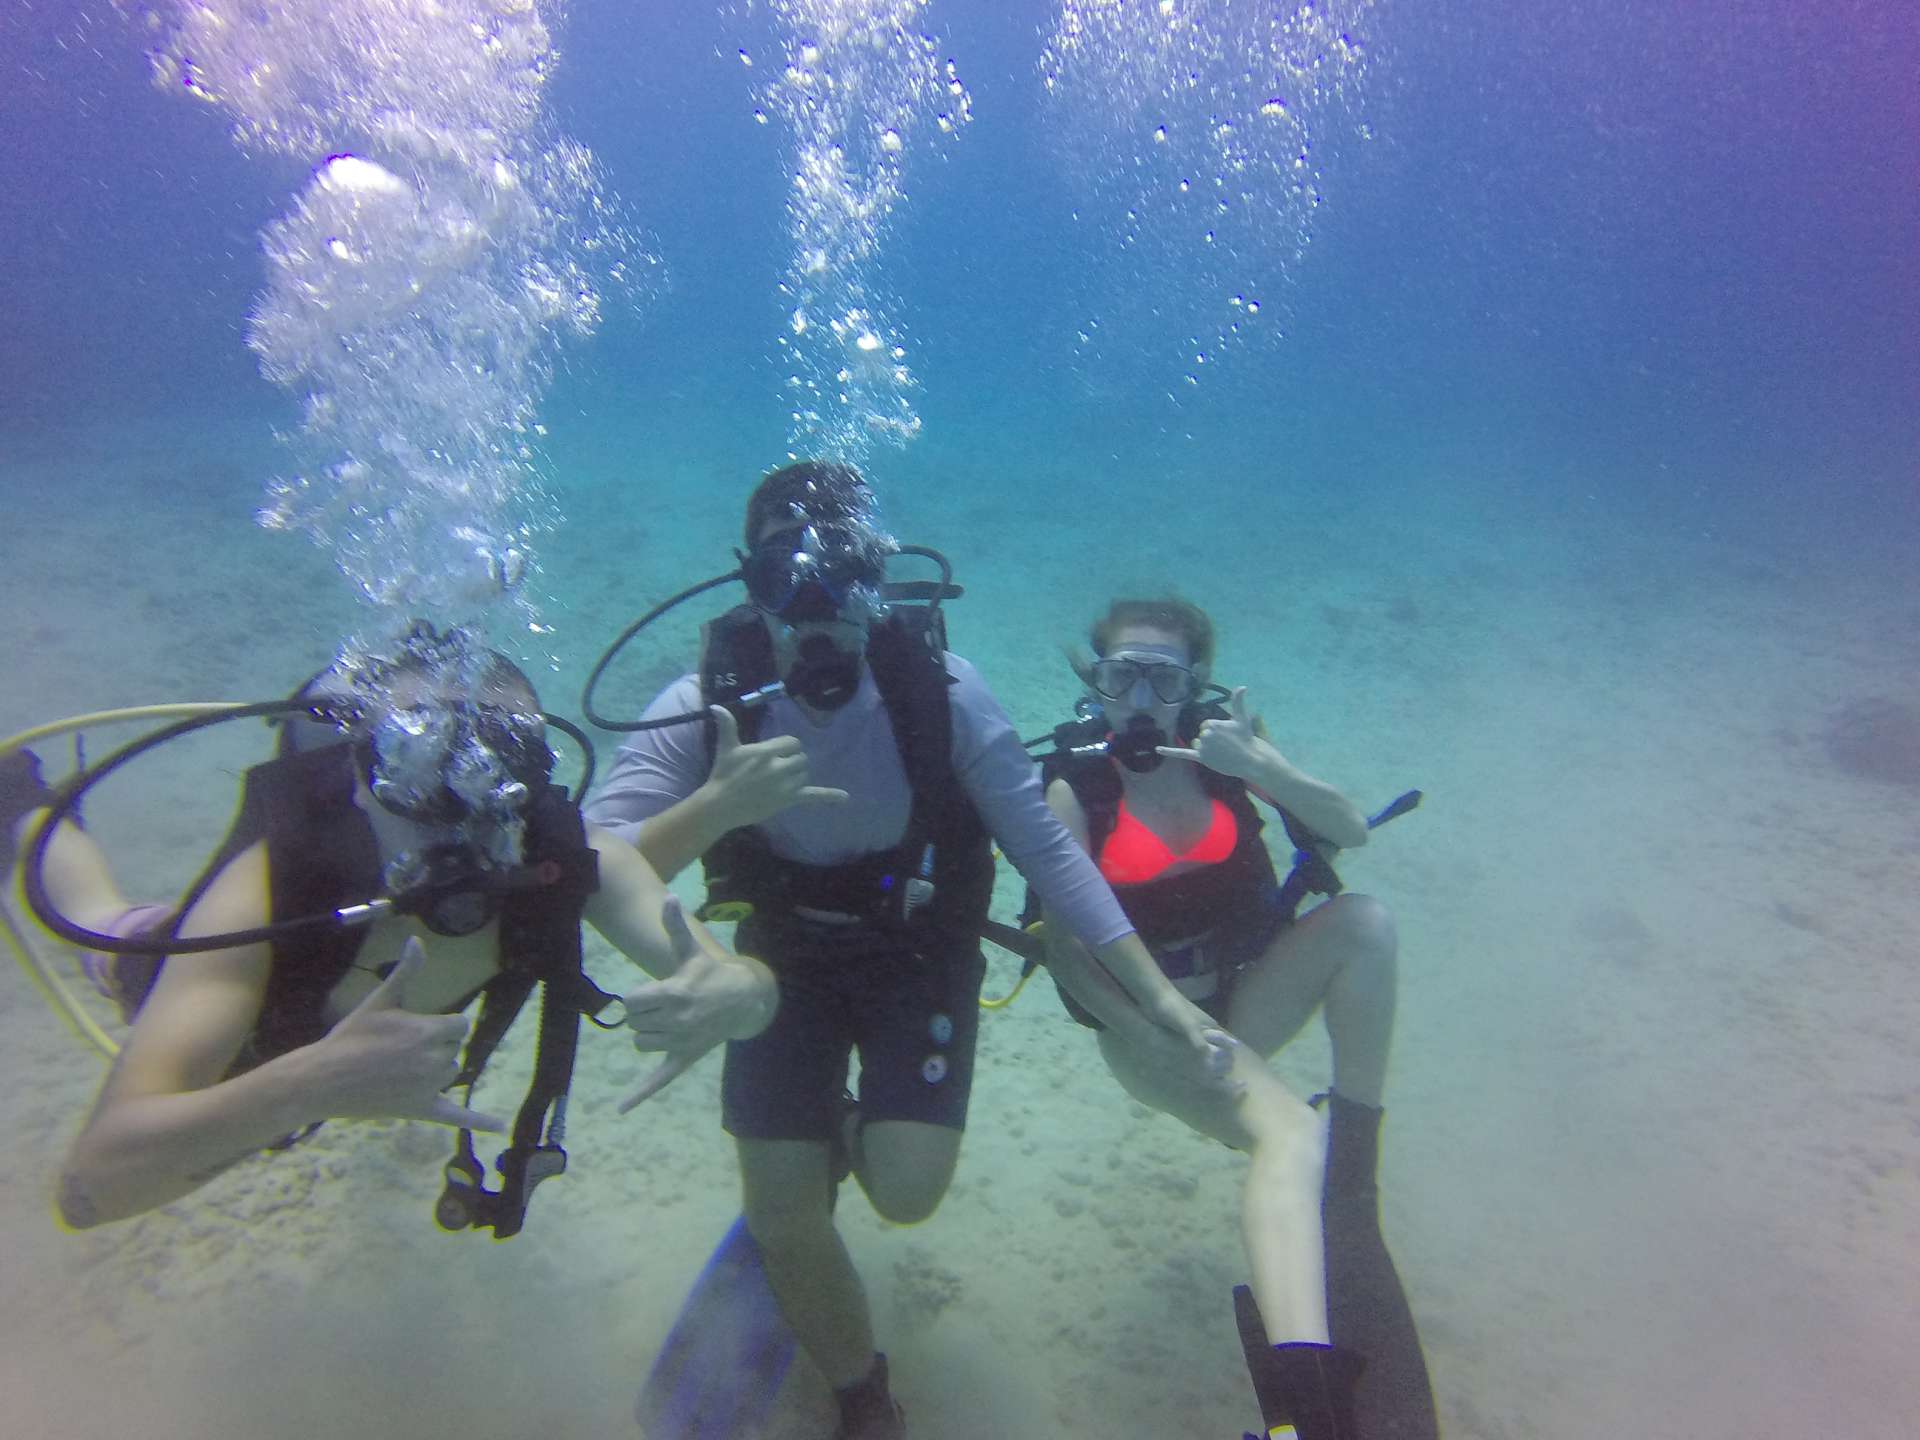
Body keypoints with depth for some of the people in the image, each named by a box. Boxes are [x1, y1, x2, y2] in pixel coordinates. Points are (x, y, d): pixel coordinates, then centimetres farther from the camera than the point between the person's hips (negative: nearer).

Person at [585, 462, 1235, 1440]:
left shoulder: (938, 688, -23)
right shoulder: (706, 706, -22)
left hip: (920, 952, 0)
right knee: (782, 1218, -3)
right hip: (787, 960, 1)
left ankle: (848, 1132, 27)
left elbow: (1045, 850, -18)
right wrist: (715, 805, -48)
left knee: (906, 1190, -14)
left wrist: (1157, 996, -19)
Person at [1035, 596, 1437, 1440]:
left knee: (1363, 920, -23)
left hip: (1246, 997, 4)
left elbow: (1351, 830, -6)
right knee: (1289, 1135, -31)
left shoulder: (1227, 748, 1)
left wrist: (1257, 765, -23)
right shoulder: (1076, 790, -8)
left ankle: (1350, 1186, -12)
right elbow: (1067, 950, -12)